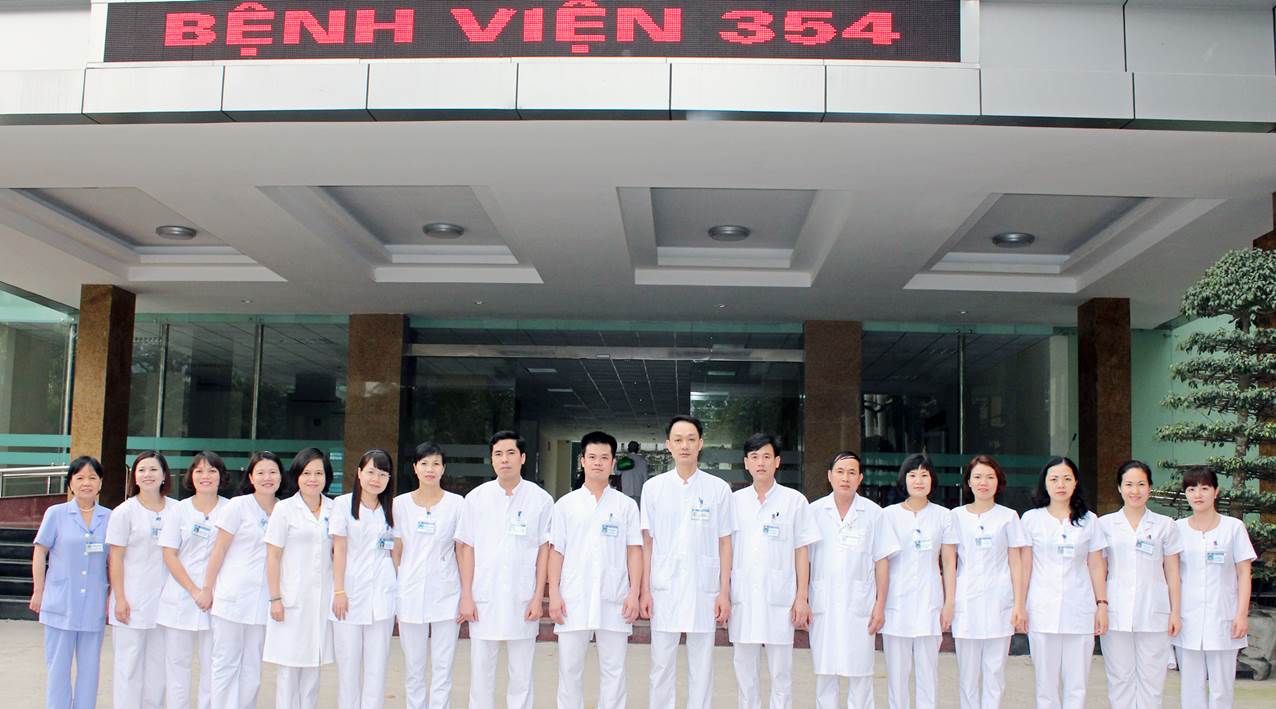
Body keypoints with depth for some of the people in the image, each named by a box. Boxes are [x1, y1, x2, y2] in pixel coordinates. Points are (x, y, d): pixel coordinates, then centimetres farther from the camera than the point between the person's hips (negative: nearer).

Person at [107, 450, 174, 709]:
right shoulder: (125, 511, -3)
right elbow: (115, 558, -3)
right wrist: (120, 598, -9)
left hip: (163, 598, 3)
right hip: (132, 601, -3)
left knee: (158, 663, 8)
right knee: (129, 662, 1)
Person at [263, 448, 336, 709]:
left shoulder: (334, 510, 8)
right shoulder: (284, 509, -2)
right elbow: (273, 557, -3)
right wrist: (275, 598, -8)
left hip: (322, 598, 3)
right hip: (291, 598, -3)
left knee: (313, 666, 9)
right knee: (289, 666, -1)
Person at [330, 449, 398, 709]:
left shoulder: (390, 508, 10)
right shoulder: (343, 504, 1)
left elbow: (395, 551, 12)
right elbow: (339, 549, -3)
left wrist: (400, 587, 5)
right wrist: (339, 591, -7)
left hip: (382, 595, 3)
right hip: (351, 593, -2)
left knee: (377, 665, 3)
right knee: (348, 664, 0)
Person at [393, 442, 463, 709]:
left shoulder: (456, 503, 1)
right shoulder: (401, 503, 5)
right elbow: (395, 552, 9)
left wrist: (466, 595, 0)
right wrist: (392, 593, 6)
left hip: (446, 595, -1)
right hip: (410, 594, 1)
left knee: (443, 667, 1)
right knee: (413, 667, 7)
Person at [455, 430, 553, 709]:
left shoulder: (541, 499, 0)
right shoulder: (477, 497, 3)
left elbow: (544, 550, 3)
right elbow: (466, 549, 4)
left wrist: (538, 597, -2)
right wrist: (466, 597, -1)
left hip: (522, 601, -1)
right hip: (483, 600, 1)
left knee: (521, 676, 7)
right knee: (480, 673, 6)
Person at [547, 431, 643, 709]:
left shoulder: (626, 505, 6)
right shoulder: (566, 504, 7)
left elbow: (634, 551, 4)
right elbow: (556, 551, 6)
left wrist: (634, 593, -4)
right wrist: (554, 593, -2)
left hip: (613, 601, 0)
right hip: (573, 600, 0)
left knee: (613, 670, 5)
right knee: (569, 670, 5)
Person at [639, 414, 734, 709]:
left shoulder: (718, 489, 2)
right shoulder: (654, 487, 4)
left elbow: (724, 543, 4)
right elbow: (647, 542, 6)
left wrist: (724, 593, -1)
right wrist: (645, 591, 1)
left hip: (703, 591, -1)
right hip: (664, 590, 1)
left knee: (701, 668, 6)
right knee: (661, 666, 7)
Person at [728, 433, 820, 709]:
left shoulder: (794, 501, 3)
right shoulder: (735, 501, 8)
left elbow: (801, 552, 3)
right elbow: (726, 550, 11)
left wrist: (802, 598, -2)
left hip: (779, 598, -2)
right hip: (742, 596, 2)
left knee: (781, 671, 2)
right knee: (744, 668, 8)